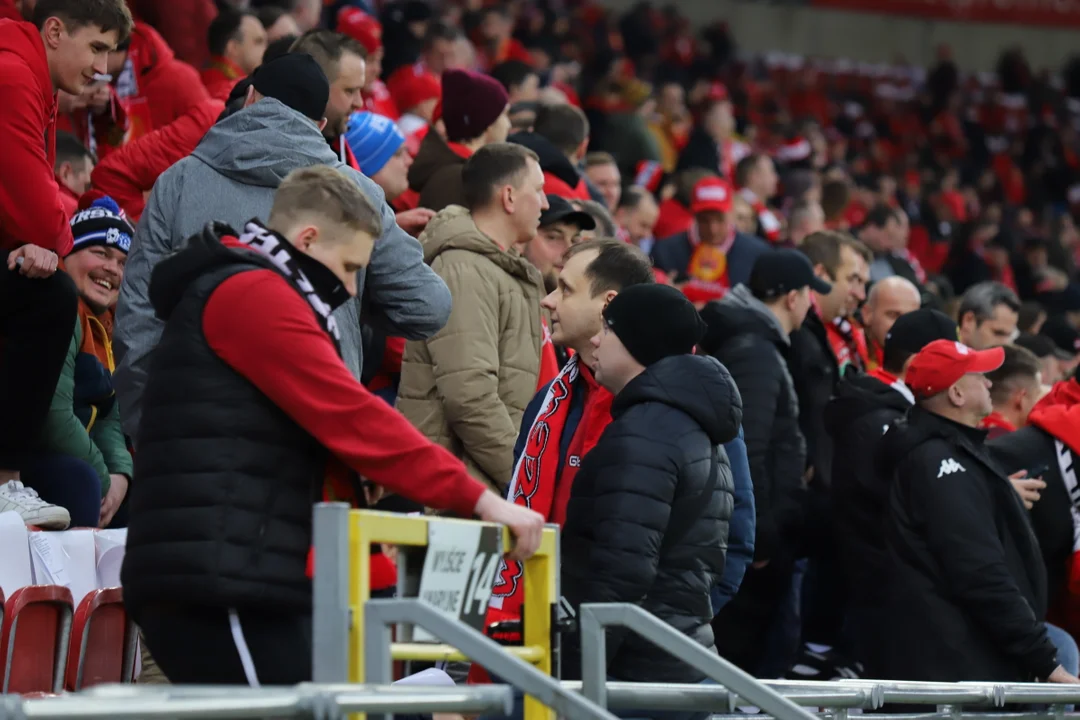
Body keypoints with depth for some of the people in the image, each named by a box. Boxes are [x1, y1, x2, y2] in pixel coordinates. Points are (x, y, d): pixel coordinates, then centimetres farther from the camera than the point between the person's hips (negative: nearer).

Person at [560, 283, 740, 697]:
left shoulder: (644, 434, -13)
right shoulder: (697, 432, 20)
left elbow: (622, 571, -21)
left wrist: (569, 675, -19)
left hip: (638, 667, -10)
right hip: (685, 659, 10)